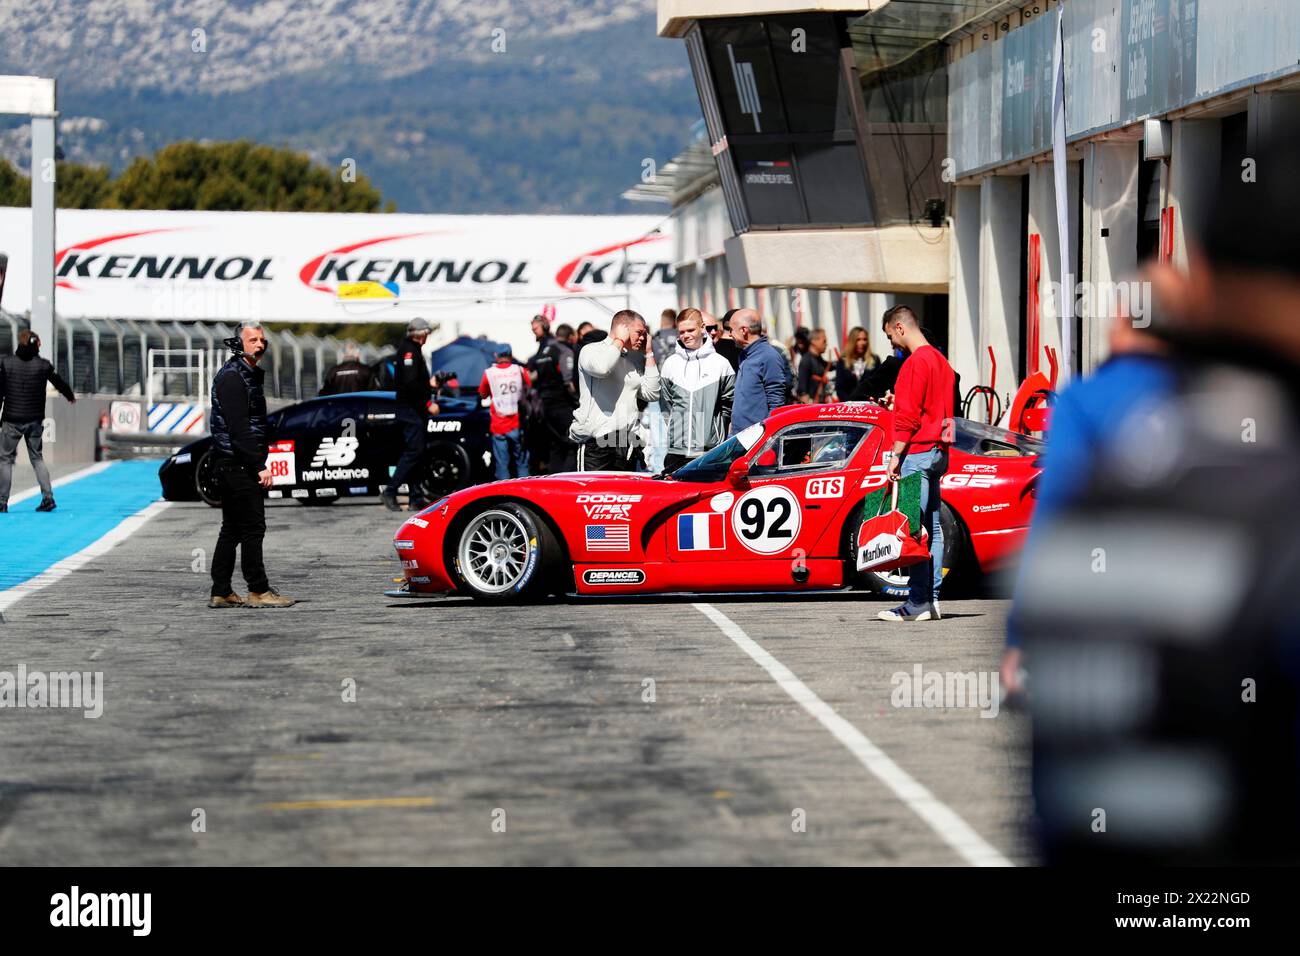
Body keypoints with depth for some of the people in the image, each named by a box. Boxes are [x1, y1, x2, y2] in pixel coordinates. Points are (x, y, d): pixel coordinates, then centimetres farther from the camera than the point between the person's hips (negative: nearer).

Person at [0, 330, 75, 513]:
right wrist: (71, 397, 35)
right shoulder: (43, 365, -3)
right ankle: (48, 496, 3)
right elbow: (60, 383, 14)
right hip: (35, 420, 2)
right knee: (37, 458, 14)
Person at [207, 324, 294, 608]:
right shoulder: (231, 377, -13)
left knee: (232, 529, 10)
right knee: (253, 527, -7)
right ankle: (258, 591, -4)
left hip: (233, 466, 10)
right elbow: (238, 427, -21)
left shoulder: (249, 375, 20)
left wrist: (259, 462, 16)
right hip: (238, 464, -10)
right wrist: (259, 466, -22)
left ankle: (221, 593, 13)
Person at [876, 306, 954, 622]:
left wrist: (896, 456, -15)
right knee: (932, 528, 9)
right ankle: (932, 599, 10)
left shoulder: (916, 362, -13)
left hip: (917, 453, -10)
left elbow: (908, 415, -17)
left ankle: (918, 602, -13)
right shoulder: (940, 360, 18)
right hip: (938, 452, 10)